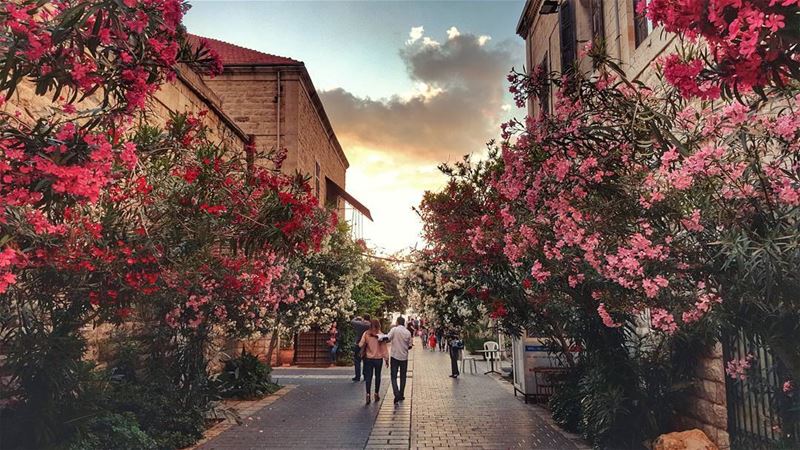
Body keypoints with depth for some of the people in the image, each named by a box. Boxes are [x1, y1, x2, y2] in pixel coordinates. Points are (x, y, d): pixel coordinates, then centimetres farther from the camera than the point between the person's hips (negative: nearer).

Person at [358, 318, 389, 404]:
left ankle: (368, 394, -6)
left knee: (368, 376, 6)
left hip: (368, 358, 1)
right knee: (377, 376, 13)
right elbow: (384, 349, -7)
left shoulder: (366, 334, -9)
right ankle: (376, 394, 19)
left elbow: (361, 345, -5)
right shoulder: (381, 335, -11)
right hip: (378, 358, -1)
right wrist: (386, 359, 1)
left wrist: (362, 352, 16)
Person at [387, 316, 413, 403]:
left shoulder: (394, 329, -9)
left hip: (395, 356, -3)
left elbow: (387, 339, -20)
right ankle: (401, 395, 19)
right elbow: (410, 346, 5)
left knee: (393, 376, 1)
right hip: (404, 357, 3)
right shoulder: (408, 332, 0)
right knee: (403, 377, 15)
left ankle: (397, 395, -14)